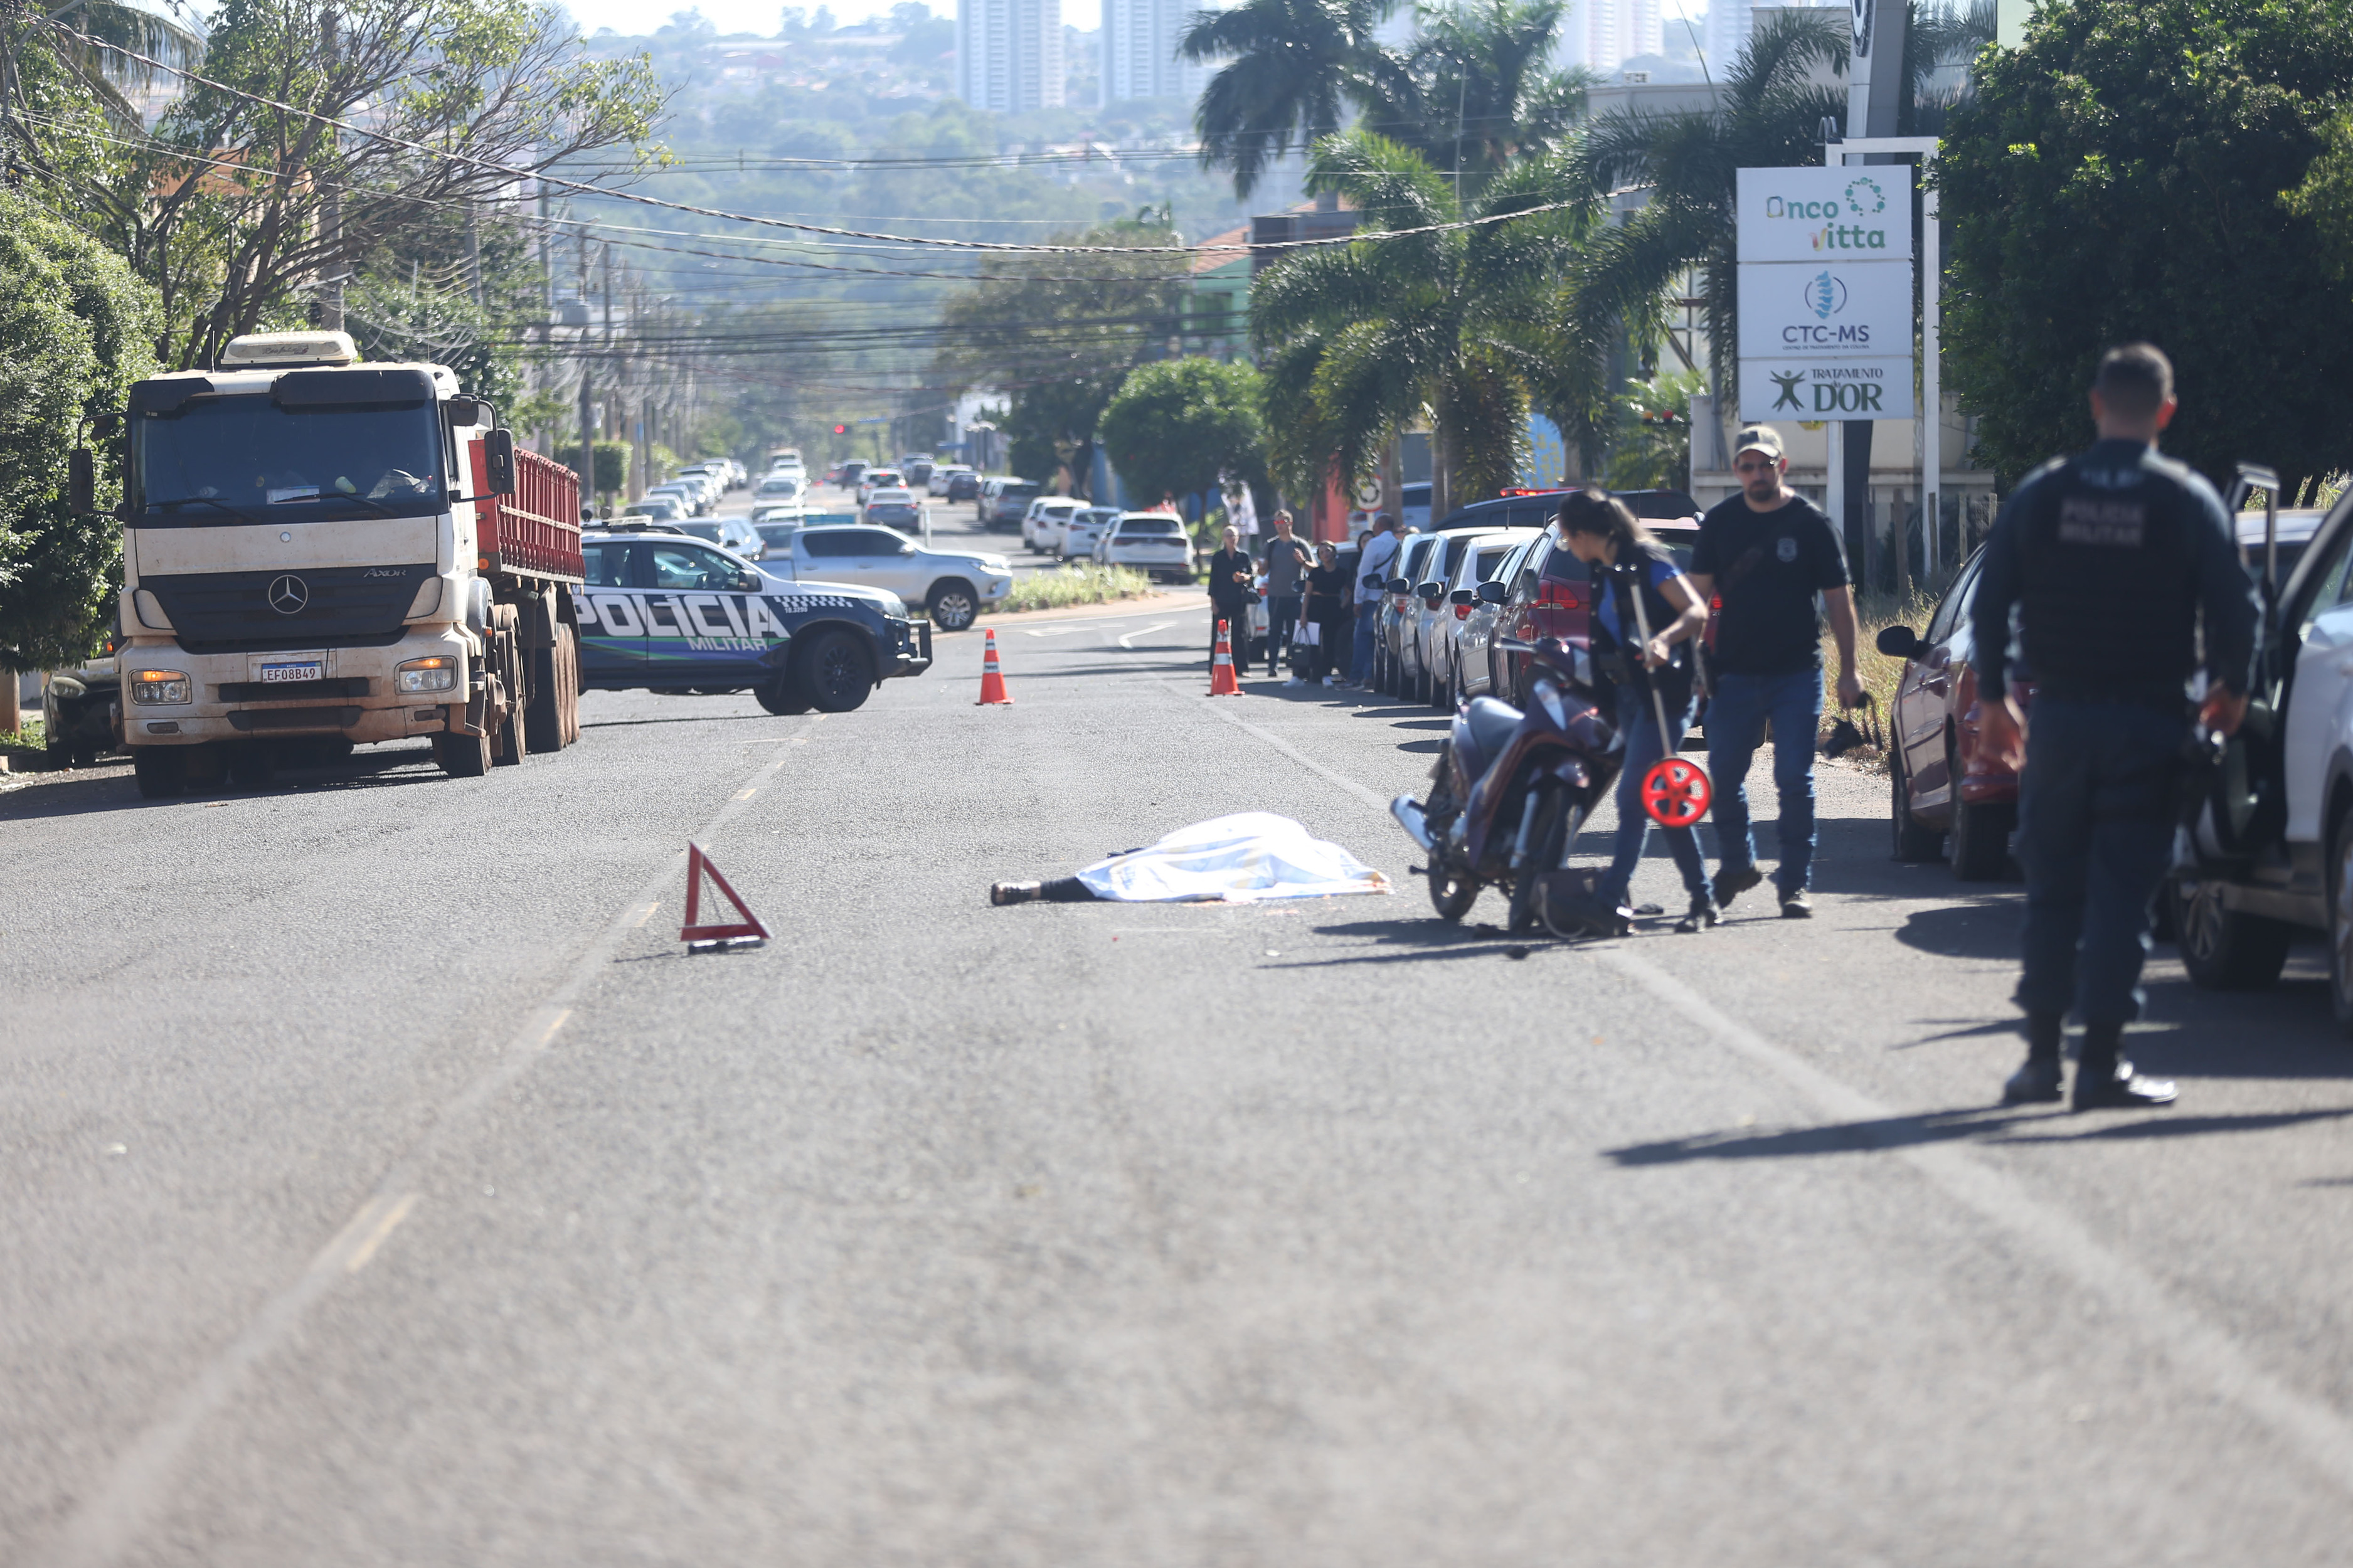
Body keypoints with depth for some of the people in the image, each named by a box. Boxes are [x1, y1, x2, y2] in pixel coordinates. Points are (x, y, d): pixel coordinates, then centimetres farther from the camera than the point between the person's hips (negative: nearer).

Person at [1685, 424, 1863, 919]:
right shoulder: (1720, 522, 6)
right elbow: (1699, 592, 10)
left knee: (1795, 780, -4)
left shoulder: (1810, 522, -1)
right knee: (1724, 775, 6)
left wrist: (1848, 671, -2)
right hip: (1735, 671, 3)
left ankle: (1795, 882, 3)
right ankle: (1735, 864, 26)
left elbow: (1838, 600, 1)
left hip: (1797, 674, -3)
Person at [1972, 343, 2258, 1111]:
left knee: (2053, 888, 11)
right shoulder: (2188, 499, -6)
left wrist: (1996, 699, 13)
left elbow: (1990, 604, 3)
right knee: (2121, 891, 0)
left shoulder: (2040, 495, 1)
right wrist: (2232, 688, 11)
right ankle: (2101, 1062, -3)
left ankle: (2042, 1053, 11)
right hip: (2147, 722, -2)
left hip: (2060, 716, 2)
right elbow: (2236, 606, -5)